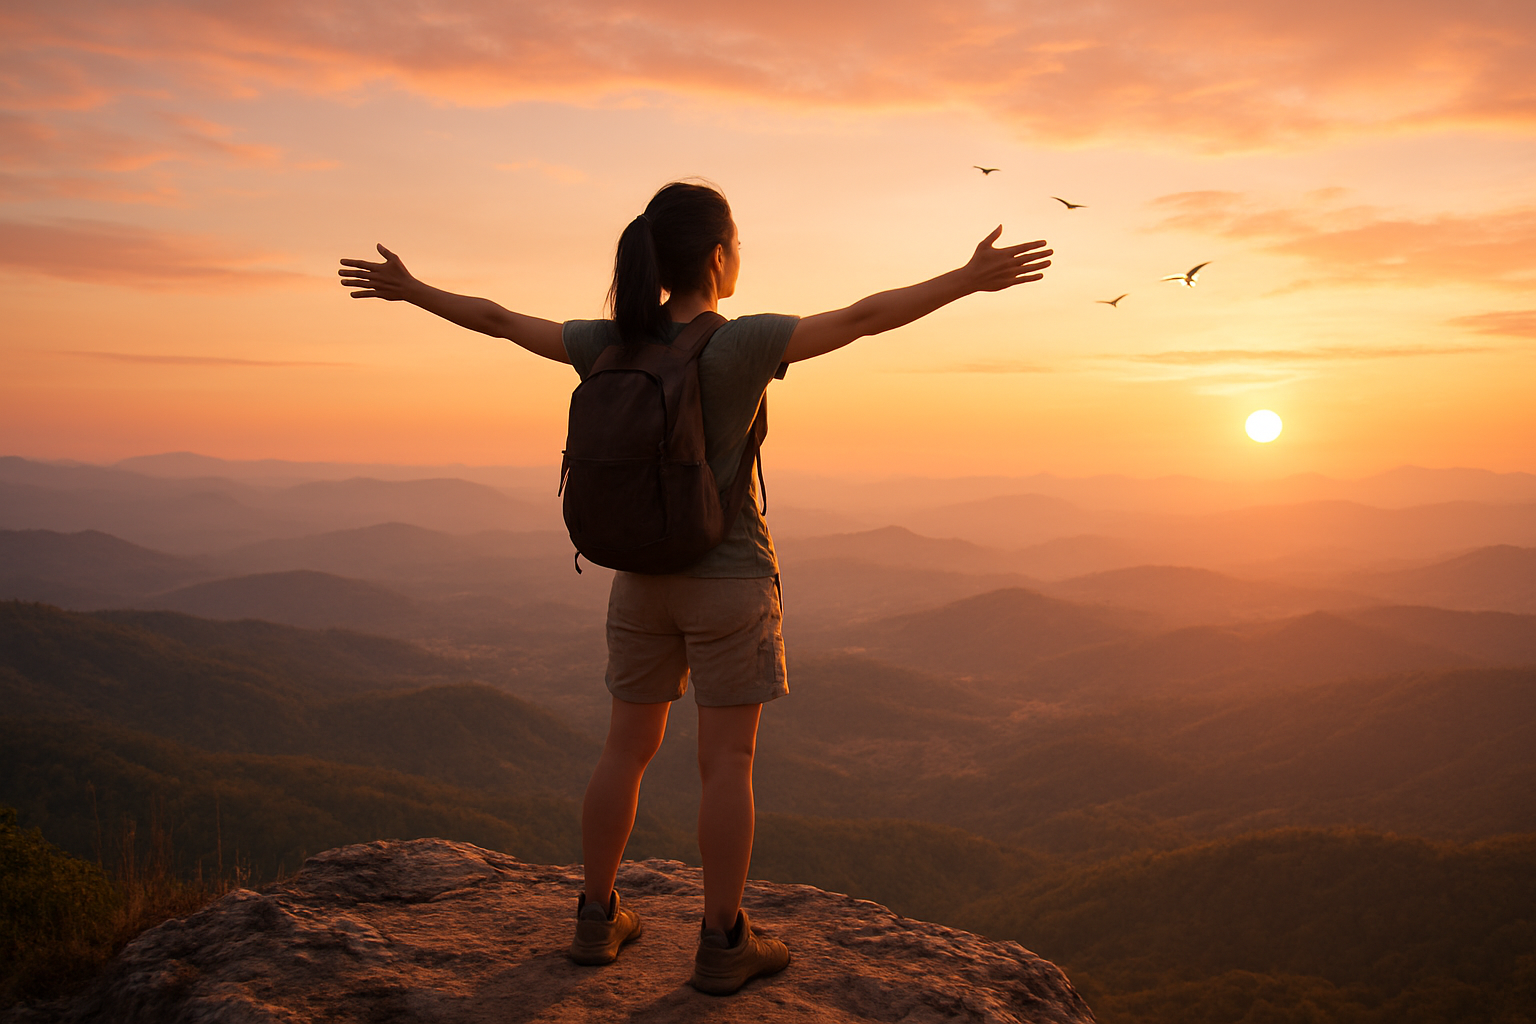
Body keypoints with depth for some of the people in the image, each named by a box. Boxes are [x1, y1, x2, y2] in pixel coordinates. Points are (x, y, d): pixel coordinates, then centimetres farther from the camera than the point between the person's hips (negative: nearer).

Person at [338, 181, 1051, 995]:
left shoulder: (612, 345, -2)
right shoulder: (742, 344, -15)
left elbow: (497, 320, 6)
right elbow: (861, 319, -20)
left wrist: (409, 290, 19)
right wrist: (970, 280, -17)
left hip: (642, 582, 5)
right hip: (729, 583, -5)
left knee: (628, 747, 15)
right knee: (727, 763, 4)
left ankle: (598, 919, 23)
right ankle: (722, 944, 12)